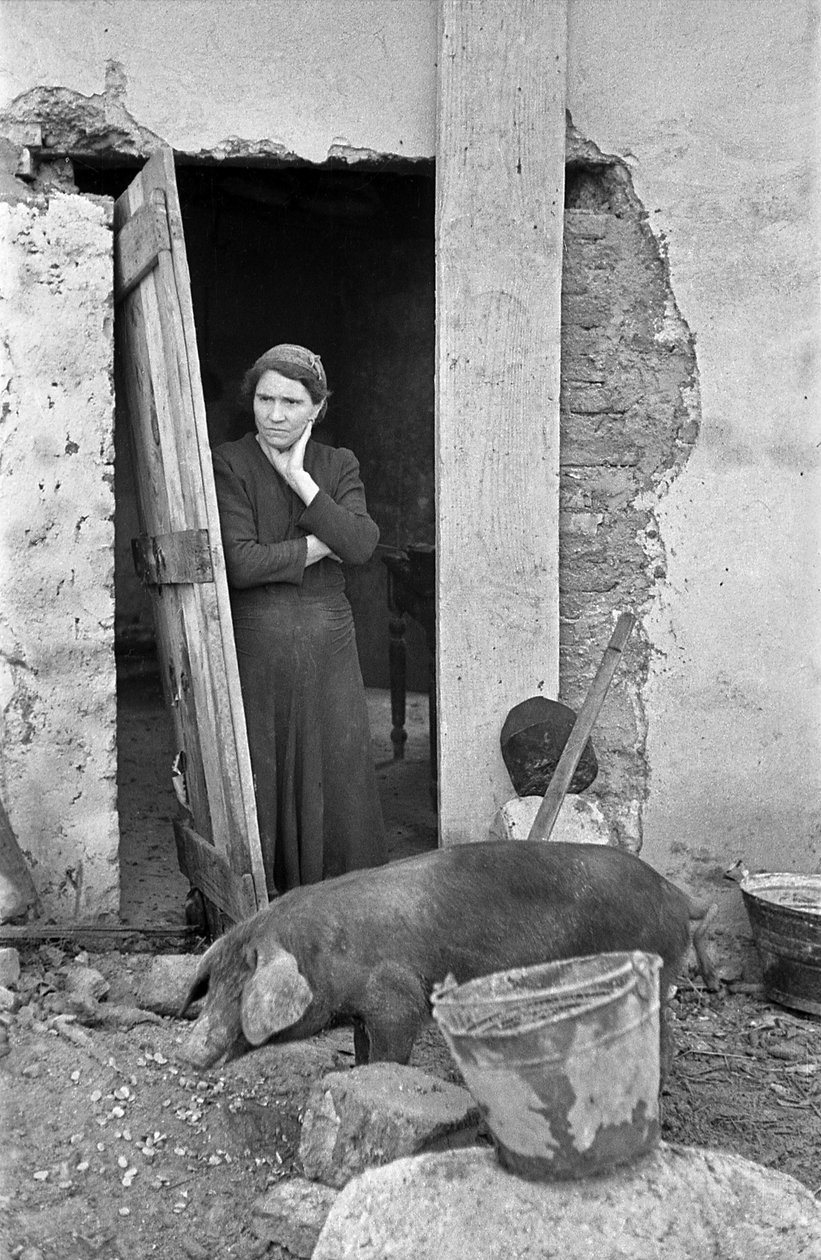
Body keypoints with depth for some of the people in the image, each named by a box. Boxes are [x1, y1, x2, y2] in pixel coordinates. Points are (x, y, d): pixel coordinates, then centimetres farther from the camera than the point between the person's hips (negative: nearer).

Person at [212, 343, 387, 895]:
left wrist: (299, 478, -12)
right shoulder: (229, 465, -4)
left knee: (337, 768, 7)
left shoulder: (339, 465, 7)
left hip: (328, 642, 3)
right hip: (255, 646, -3)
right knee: (260, 776, 4)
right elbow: (240, 563, -16)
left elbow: (360, 547, -11)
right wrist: (321, 545, -9)